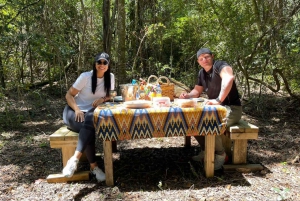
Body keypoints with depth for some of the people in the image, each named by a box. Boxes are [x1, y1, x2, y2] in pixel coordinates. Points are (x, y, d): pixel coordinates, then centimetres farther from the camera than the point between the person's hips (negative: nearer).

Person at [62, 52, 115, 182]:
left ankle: (75, 159, -36)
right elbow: (69, 95, -7)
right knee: (88, 127, -33)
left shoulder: (110, 77, 1)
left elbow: (110, 95, 9)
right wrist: (77, 110, -25)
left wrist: (103, 99, -15)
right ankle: (93, 166, -28)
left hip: (91, 113, 3)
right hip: (73, 111, -2)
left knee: (89, 123, -35)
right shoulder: (85, 76, -9)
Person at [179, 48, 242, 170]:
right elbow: (197, 91, 22)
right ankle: (206, 150, 13)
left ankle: (220, 154, -6)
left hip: (232, 109, -9)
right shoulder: (201, 73, 9)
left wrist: (218, 100, -45)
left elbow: (229, 78, -38)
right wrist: (187, 96, 0)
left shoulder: (220, 65, -16)